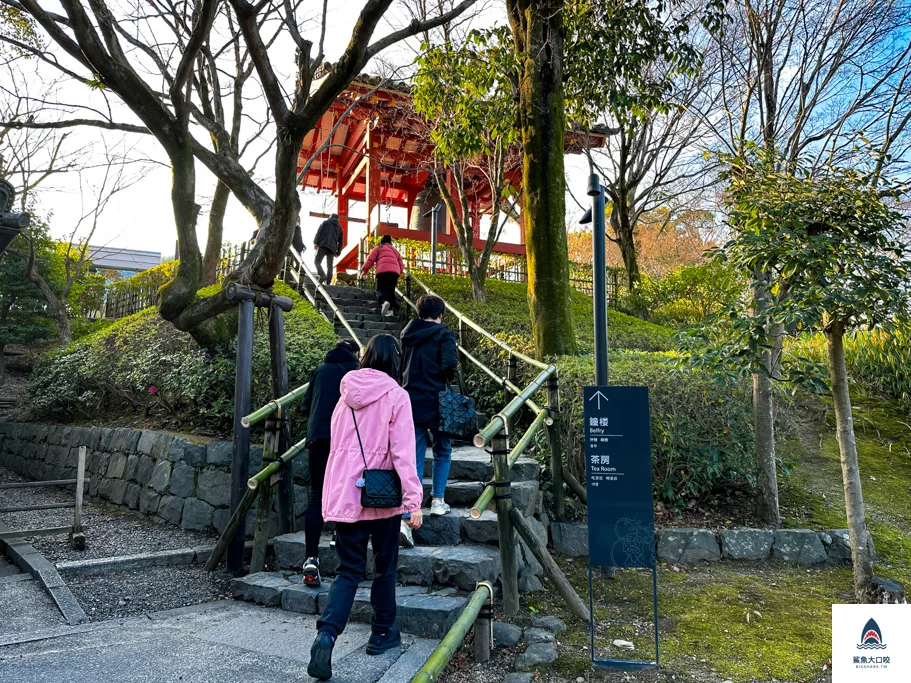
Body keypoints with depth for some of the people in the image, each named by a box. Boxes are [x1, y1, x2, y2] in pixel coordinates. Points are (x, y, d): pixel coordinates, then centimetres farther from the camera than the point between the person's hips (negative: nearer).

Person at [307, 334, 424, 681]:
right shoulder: (396, 396, -9)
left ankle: (326, 634, -10)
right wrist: (413, 499, -15)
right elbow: (403, 451, -15)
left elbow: (336, 442, 14)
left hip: (344, 493, 4)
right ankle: (383, 633, 28)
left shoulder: (347, 392, 6)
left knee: (348, 569, 10)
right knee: (385, 565, 16)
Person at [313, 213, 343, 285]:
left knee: (317, 261, -4)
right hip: (332, 248, 3)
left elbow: (319, 232, 2)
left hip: (323, 245, -3)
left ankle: (323, 276, -25)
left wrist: (315, 243, -3)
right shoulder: (339, 227, 25)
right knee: (329, 266, 3)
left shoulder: (325, 222, 15)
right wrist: (338, 252, 20)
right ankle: (328, 282, -7)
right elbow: (340, 241, 21)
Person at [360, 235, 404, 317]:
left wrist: (364, 270, 19)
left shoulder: (378, 248, 21)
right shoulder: (395, 250, 33)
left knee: (380, 289, -3)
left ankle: (384, 301, -36)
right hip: (395, 271, 3)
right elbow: (401, 265, 26)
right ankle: (392, 309, -11)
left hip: (383, 270, -3)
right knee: (391, 290, 9)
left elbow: (370, 260, 11)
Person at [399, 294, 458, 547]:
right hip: (435, 403, -4)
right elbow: (449, 365, -19)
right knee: (442, 451, 20)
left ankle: (406, 519, -6)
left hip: (410, 403, 4)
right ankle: (438, 500, 23)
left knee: (414, 460, 4)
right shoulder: (443, 335, -6)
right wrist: (446, 377, 1)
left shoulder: (406, 335, 10)